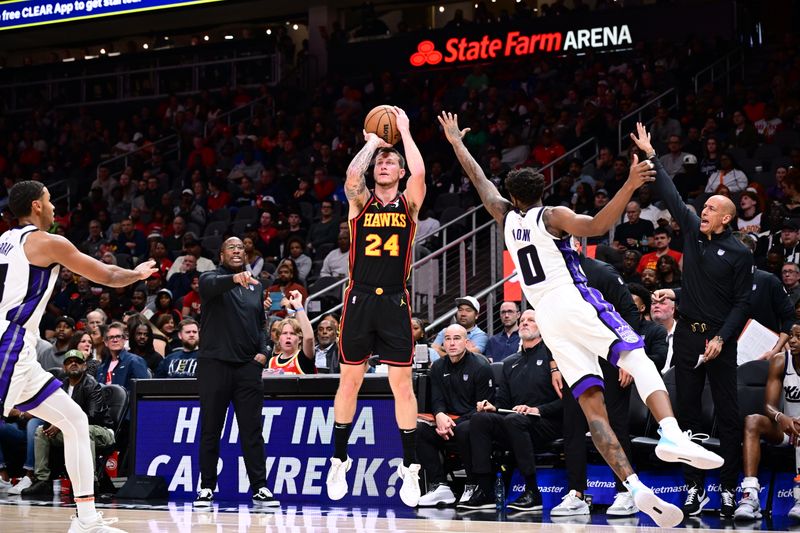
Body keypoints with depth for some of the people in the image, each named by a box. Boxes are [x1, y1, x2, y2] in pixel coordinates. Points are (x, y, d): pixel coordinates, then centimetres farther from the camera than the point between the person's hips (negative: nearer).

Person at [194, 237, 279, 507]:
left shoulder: (256, 285, 17)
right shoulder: (211, 278, 2)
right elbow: (213, 285, -23)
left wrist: (263, 351, 5)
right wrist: (235, 278, -44)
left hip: (248, 365, 3)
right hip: (214, 363, -3)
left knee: (252, 430, 1)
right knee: (210, 429, 2)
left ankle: (259, 488, 3)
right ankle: (207, 488, 10)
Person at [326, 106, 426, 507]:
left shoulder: (409, 203, 5)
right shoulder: (360, 201, 6)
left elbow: (419, 173, -16)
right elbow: (352, 176, -16)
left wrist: (404, 131, -6)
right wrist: (372, 142, -3)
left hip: (394, 301, -1)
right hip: (359, 298, 1)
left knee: (402, 383, -2)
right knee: (350, 380, 5)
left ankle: (410, 467, 4)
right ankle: (339, 462, 17)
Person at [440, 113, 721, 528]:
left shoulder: (507, 218, 18)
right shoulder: (552, 216, 4)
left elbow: (480, 181, 33)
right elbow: (595, 226, -15)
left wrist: (457, 144, 44)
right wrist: (629, 187, -22)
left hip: (546, 318, 4)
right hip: (575, 302, -4)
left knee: (592, 406, -3)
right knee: (641, 363, -15)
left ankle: (636, 487, -18)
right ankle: (672, 436, -43)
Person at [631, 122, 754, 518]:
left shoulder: (739, 254, -4)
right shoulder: (692, 232, 7)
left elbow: (742, 303, -5)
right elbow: (671, 196, 9)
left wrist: (721, 338, -14)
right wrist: (651, 157, 8)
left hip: (719, 339, -4)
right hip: (687, 334, 4)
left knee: (728, 415, -1)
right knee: (688, 412, 4)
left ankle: (729, 488, 3)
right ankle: (694, 487, 10)